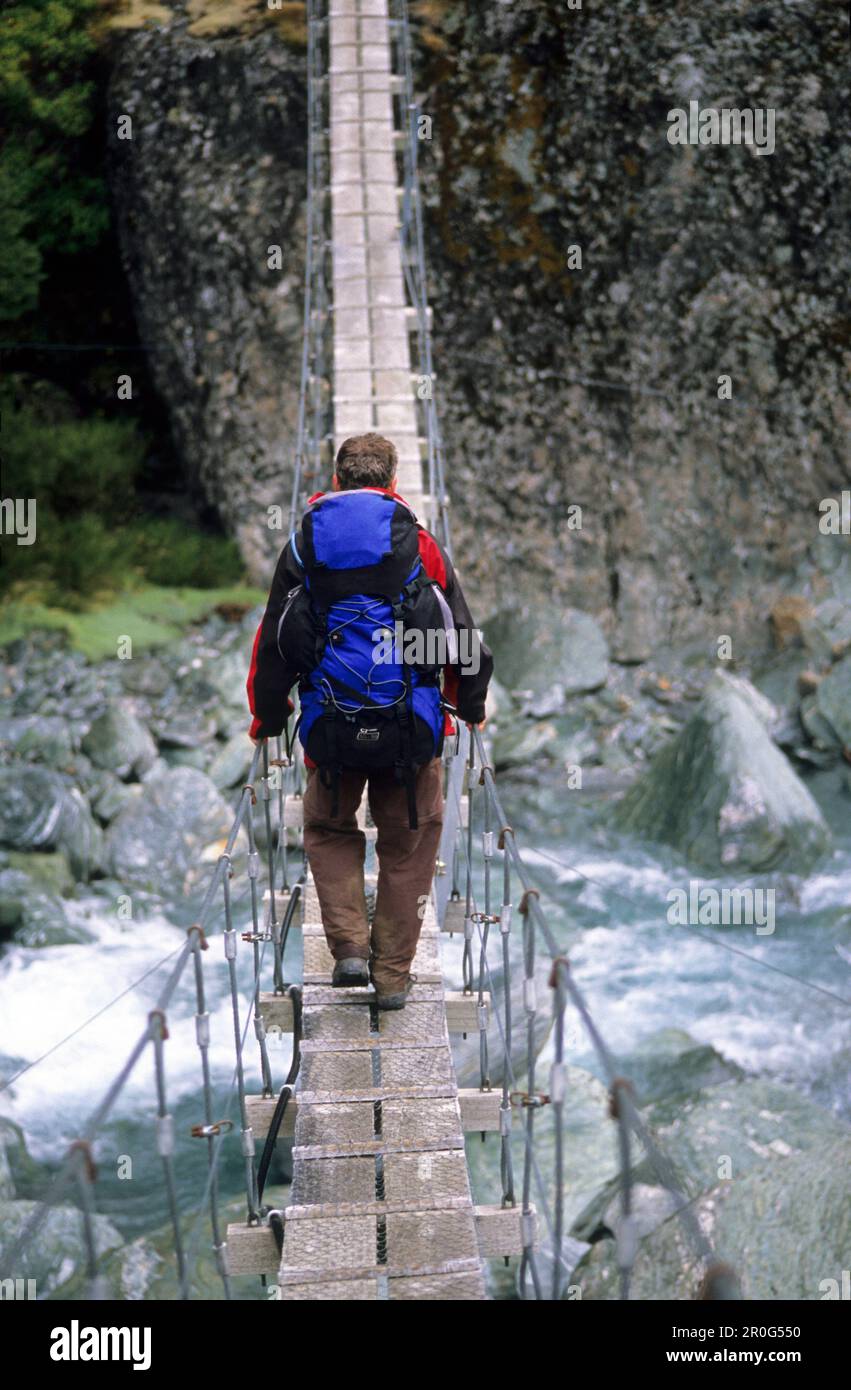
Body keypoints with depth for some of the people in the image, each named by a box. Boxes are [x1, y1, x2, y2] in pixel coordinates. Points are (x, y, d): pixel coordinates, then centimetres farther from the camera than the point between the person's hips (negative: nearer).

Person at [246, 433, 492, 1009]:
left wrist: (267, 721, 20)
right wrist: (472, 709, 24)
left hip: (330, 727, 1)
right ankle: (394, 973, 15)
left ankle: (349, 944, 6)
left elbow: (273, 645, 8)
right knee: (409, 843, 15)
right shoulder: (421, 544, 3)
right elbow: (464, 638, 8)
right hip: (412, 725, -1)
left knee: (329, 831, 22)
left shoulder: (303, 544, 6)